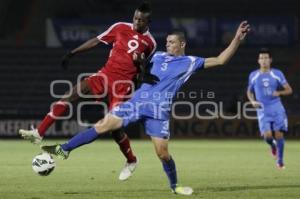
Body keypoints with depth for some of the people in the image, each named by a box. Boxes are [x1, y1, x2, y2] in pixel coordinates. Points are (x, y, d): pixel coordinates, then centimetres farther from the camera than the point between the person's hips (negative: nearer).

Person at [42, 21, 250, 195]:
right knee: (104, 125, -11)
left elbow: (220, 60, -2)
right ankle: (64, 149, -8)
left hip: (159, 111, -2)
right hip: (138, 102, 2)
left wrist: (237, 39, -7)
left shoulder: (191, 62, 4)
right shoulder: (158, 56, 14)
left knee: (162, 152, -5)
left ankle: (175, 186, 21)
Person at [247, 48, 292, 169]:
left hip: (277, 109, 0)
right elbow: (249, 92, 18)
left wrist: (279, 93, -17)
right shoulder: (253, 75, 5)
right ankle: (272, 145, 21)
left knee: (279, 134, -6)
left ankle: (280, 160, 13)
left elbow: (289, 90, 3)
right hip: (263, 110, 0)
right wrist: (253, 101, -2)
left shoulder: (277, 74, 2)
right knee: (267, 135, -16)